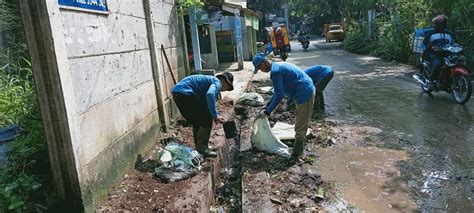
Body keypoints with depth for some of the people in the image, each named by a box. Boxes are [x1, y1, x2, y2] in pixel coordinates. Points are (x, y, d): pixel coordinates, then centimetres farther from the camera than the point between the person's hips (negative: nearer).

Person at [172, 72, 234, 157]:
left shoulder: (211, 80, 28)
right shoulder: (217, 82, -3)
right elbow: (210, 94, -27)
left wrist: (217, 116, 30)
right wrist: (215, 115, -21)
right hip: (184, 93, -11)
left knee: (197, 120, 22)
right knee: (206, 119, -3)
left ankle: (199, 146, 30)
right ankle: (202, 148, 1)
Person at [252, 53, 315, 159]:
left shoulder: (275, 71, -19)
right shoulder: (278, 66, 13)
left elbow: (279, 95, -21)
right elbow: (278, 91, 19)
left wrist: (267, 112, -14)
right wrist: (267, 106, 18)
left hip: (305, 94, -10)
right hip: (308, 90, 10)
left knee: (300, 126, 0)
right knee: (301, 121, 25)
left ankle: (296, 155, 10)